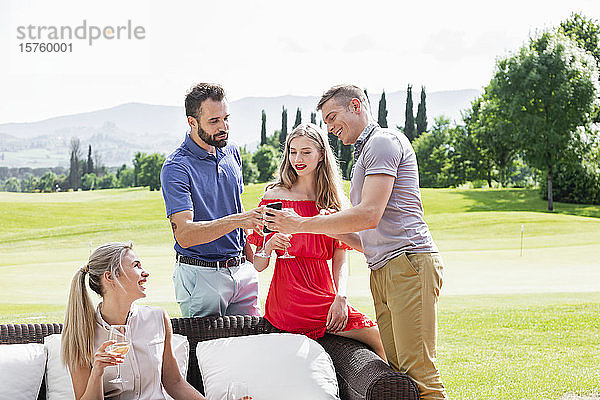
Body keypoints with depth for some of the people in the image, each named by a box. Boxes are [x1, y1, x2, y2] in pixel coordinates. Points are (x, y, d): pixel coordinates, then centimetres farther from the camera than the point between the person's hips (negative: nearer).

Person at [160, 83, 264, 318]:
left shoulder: (232, 153, 8)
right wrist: (235, 221, -36)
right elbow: (184, 234, -25)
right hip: (201, 274, -6)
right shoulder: (176, 169, -15)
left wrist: (251, 259, 15)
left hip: (241, 270, 6)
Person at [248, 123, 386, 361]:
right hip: (289, 301, -5)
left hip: (324, 294, 5)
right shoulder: (274, 196, 1)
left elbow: (340, 260, 8)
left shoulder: (331, 201, 14)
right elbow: (258, 266, 1)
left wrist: (340, 298, -9)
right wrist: (269, 246, -20)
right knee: (380, 339, -16)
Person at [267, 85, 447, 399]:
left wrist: (302, 225, -8)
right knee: (395, 374, 1)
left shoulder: (383, 141, -1)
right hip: (382, 273, 9)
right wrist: (330, 227, 11)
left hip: (409, 264, -9)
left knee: (418, 373, -14)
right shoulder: (363, 155, 30)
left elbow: (370, 215, -14)